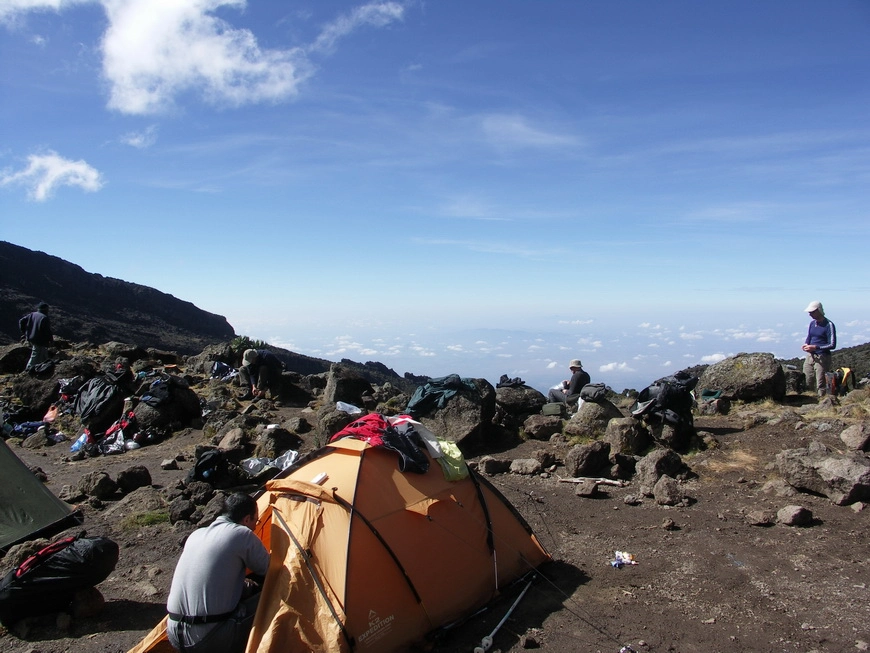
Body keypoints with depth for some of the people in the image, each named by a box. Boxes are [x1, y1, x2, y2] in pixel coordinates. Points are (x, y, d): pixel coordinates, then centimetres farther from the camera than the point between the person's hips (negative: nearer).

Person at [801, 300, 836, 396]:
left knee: (821, 385, -5)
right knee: (807, 382, 9)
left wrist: (815, 347, -20)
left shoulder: (829, 325, -11)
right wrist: (806, 345, -1)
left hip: (822, 358, -7)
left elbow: (832, 345, -13)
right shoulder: (812, 323, 10)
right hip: (810, 356, 7)